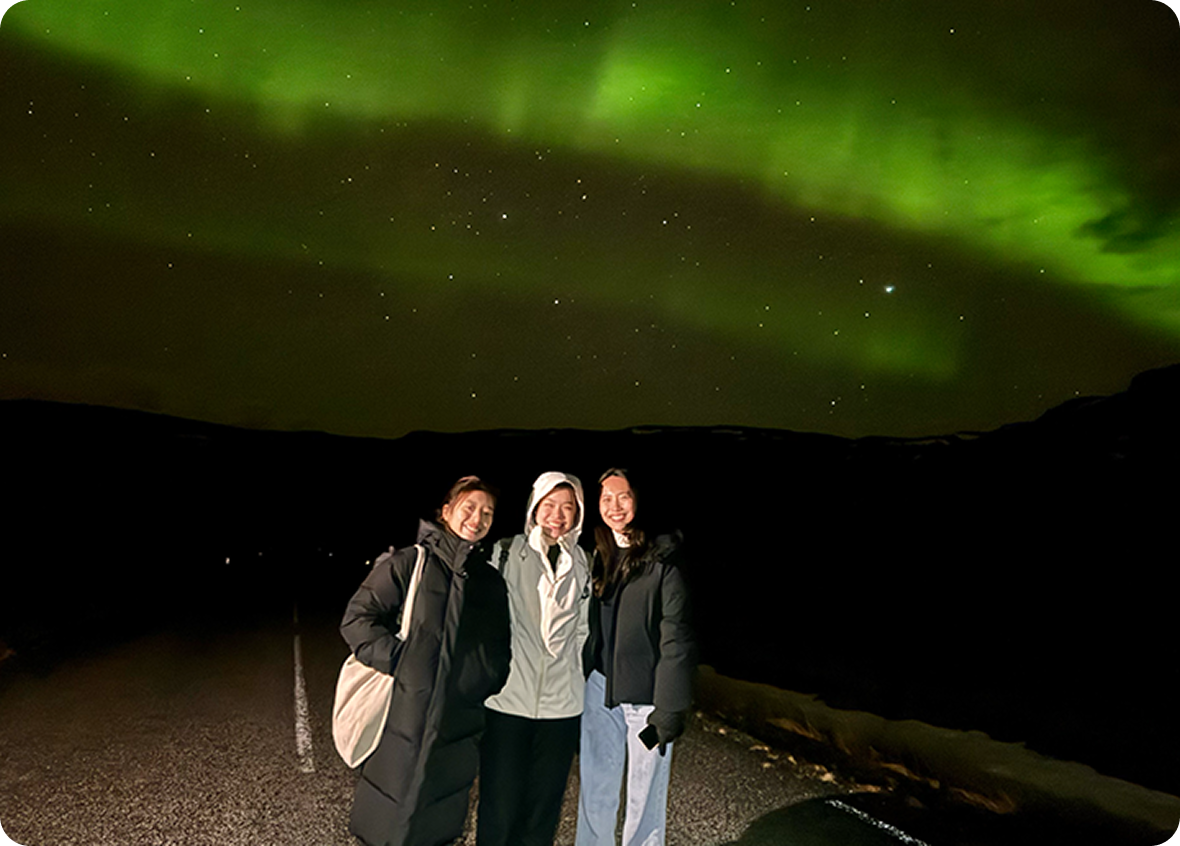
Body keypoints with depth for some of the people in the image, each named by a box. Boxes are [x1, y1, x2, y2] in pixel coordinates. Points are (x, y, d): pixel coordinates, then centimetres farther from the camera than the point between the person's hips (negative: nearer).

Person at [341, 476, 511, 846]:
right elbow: (357, 618, -6)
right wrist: (398, 660, -13)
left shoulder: (492, 582, 12)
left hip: (459, 729, 4)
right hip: (403, 723, -4)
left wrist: (484, 683, 5)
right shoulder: (408, 563, -2)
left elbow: (500, 652, 21)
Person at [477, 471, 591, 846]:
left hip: (562, 705, 3)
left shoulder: (584, 565, 6)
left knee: (543, 812, 12)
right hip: (507, 701, -2)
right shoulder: (505, 554, -2)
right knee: (499, 808, 4)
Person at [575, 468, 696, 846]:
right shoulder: (598, 557, 7)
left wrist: (669, 709, -15)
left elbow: (676, 639, -14)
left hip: (646, 692, -5)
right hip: (600, 687, 5)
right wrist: (578, 690, 9)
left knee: (645, 796, 7)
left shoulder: (662, 560, -12)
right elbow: (589, 629, 10)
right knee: (595, 791, 14)